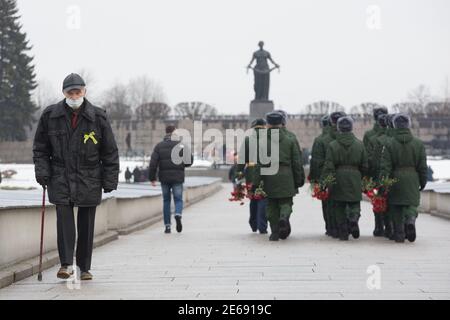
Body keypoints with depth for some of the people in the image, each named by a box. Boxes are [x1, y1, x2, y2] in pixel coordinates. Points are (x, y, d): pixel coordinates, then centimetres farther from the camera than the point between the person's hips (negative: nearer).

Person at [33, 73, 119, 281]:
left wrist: (110, 181, -1)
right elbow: (40, 148, 10)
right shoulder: (50, 116, 0)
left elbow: (110, 152, 2)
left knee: (86, 224, 5)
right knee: (64, 218, -12)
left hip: (89, 180, 0)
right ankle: (66, 264, -10)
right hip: (60, 177, 0)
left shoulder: (98, 117, -2)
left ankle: (84, 267, 16)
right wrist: (42, 172, -3)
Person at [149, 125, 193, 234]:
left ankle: (167, 226, 9)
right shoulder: (181, 146, -2)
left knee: (166, 201, 12)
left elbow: (153, 163, -4)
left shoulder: (159, 146, 2)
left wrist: (152, 178, -1)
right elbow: (190, 160, -5)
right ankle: (178, 215, -24)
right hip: (177, 178, -2)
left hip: (164, 178, 2)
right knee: (178, 199, 7)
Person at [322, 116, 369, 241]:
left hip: (338, 179, -1)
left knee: (340, 207, 8)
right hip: (355, 179, 1)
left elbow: (329, 167, -9)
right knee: (354, 204, 10)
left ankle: (343, 233, 7)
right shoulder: (359, 144, 3)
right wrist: (361, 178, 20)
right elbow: (365, 165, 6)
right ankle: (354, 219, -20)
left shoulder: (332, 145, -4)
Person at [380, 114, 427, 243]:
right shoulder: (418, 144, 2)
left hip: (396, 179, -1)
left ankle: (399, 234, 10)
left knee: (396, 206, 9)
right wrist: (423, 182, 14)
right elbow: (423, 166, 5)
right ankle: (411, 219, -22)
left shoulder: (390, 144, -4)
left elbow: (385, 166, -8)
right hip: (412, 179, 1)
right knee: (412, 203, 10)